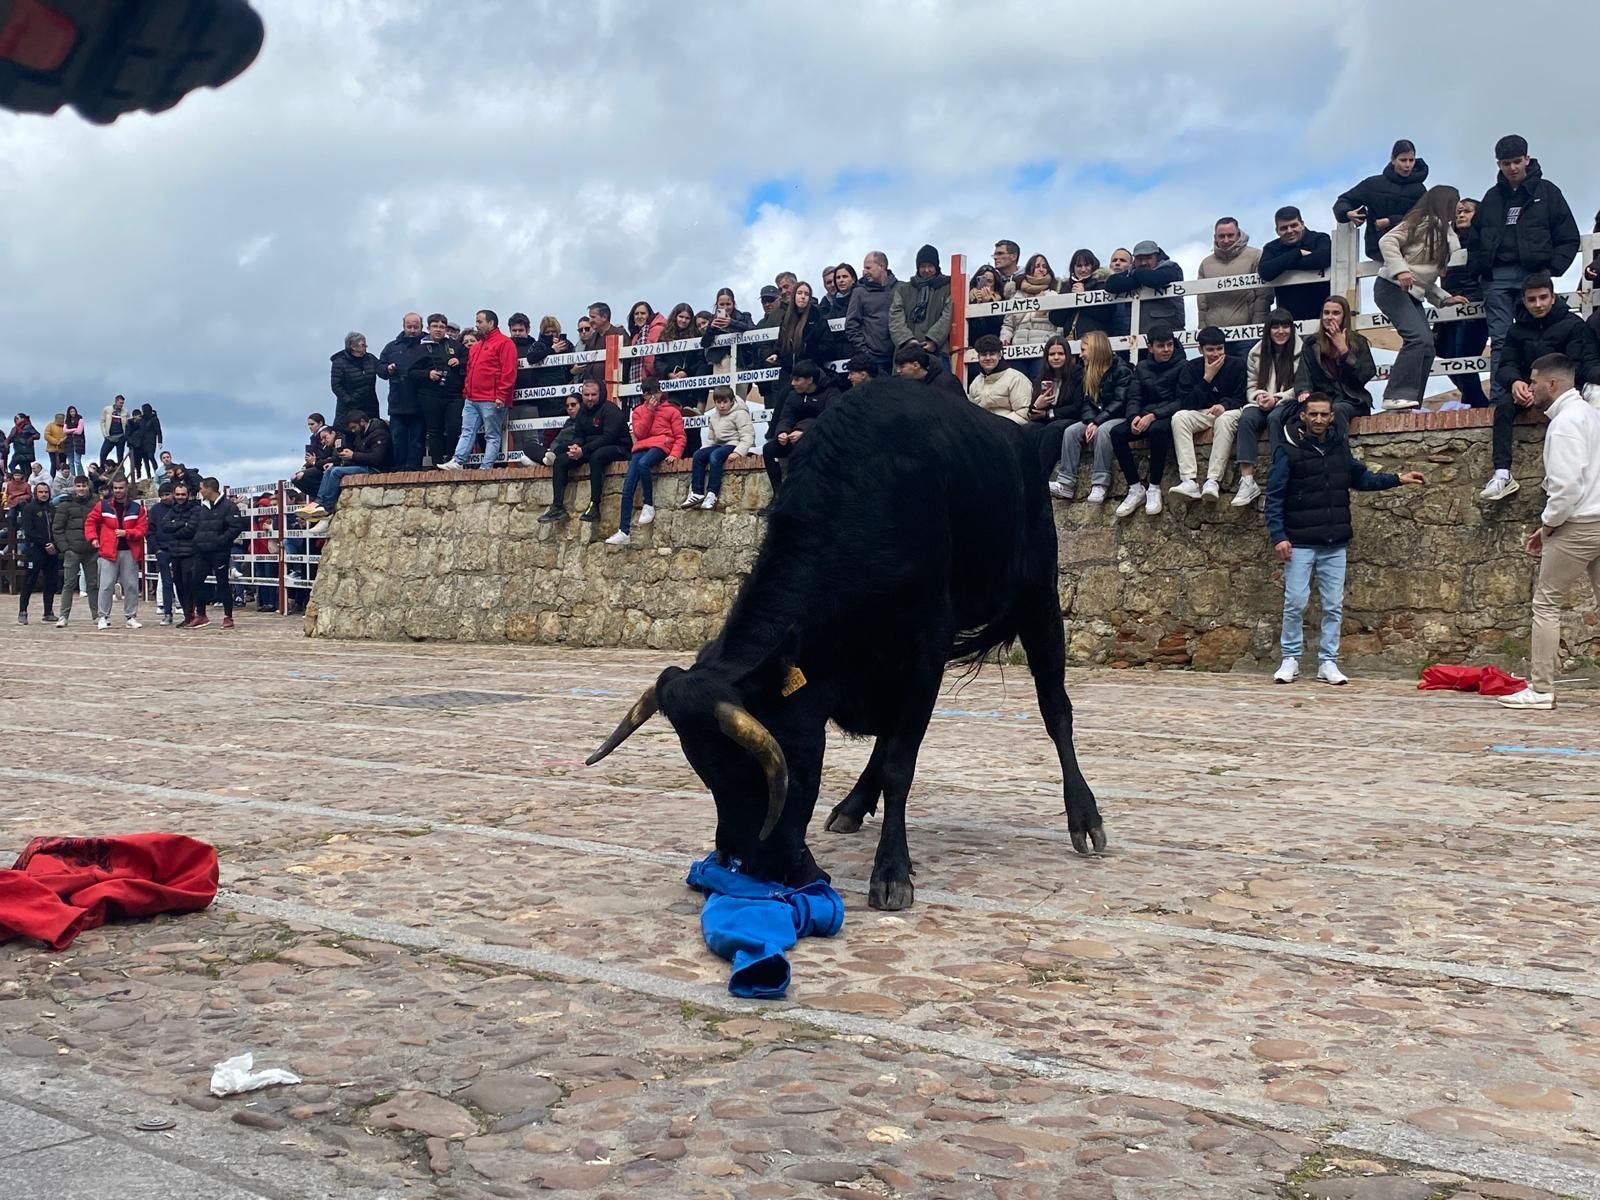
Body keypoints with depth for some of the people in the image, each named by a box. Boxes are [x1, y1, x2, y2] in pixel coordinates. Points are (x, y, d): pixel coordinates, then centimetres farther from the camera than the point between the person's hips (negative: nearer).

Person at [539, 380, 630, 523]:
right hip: (590, 449, 8)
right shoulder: (583, 412, 10)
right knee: (559, 461, -3)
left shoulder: (610, 409, -14)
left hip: (617, 448, -8)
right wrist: (576, 446, -11)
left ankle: (594, 506, -38)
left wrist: (583, 450, -27)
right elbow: (580, 436, 15)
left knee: (596, 457, -39)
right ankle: (557, 506, -7)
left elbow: (608, 437, -24)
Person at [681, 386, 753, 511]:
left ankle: (712, 494, -36)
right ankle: (697, 493, -19)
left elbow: (747, 436, -16)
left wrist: (738, 452, -30)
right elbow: (710, 438, 23)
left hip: (734, 444, -8)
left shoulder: (740, 414, -7)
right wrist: (704, 449, 4)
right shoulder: (713, 416, 17)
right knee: (698, 455, -15)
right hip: (719, 445, 8)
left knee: (715, 455, -34)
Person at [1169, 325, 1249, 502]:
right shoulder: (1191, 367, 0)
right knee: (1178, 418, -29)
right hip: (1201, 414, 2)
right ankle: (1189, 481, -40)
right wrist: (1207, 378, -15)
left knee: (1225, 420, -38)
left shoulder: (1237, 364, -2)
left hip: (1227, 411, -2)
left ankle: (1213, 481, -43)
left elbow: (1242, 398, -4)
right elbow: (1186, 403, -8)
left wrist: (1224, 405, -26)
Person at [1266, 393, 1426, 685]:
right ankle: (1290, 659, 9)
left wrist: (1398, 479, 11)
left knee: (1334, 606, 5)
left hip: (1335, 545, 4)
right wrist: (1278, 536, -17)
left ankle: (1328, 662, 12)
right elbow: (1274, 497, -9)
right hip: (1300, 543, -4)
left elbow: (1361, 478, 21)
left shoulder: (1340, 447, 7)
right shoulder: (1289, 450, -7)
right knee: (1295, 603, -4)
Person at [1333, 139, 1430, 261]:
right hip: (1377, 247, -2)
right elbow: (1343, 200, 11)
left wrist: (1390, 222, -18)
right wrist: (1348, 213, -12)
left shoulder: (1418, 190, 6)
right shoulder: (1374, 184, 7)